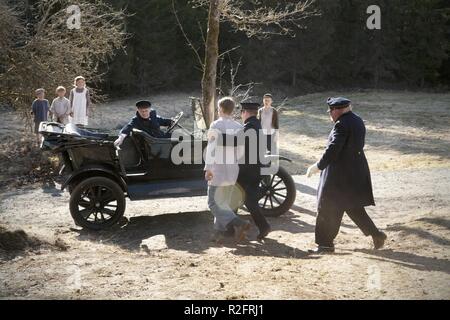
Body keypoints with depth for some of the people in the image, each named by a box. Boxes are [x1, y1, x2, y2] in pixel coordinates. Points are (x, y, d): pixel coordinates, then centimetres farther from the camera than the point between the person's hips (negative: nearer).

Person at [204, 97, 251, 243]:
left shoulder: (216, 125, -10)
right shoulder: (239, 127, 8)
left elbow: (211, 147, -17)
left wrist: (208, 168, -17)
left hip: (218, 170, -7)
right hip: (233, 170, 7)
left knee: (215, 203, -3)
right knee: (224, 202, 16)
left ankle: (239, 223, -20)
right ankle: (219, 233, 17)